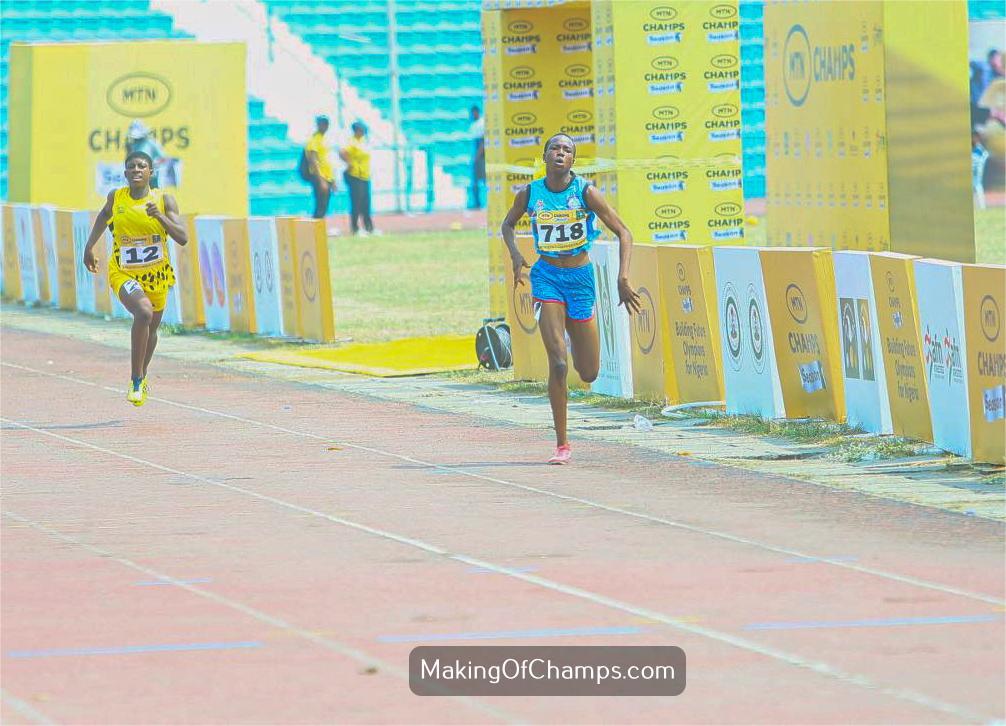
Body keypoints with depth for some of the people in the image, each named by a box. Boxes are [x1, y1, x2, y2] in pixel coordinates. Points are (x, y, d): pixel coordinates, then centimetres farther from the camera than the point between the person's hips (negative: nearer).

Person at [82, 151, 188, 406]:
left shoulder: (164, 200, -8)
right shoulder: (116, 198, -4)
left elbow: (182, 238, -16)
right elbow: (104, 215, 20)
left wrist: (160, 216, -29)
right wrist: (89, 246, 22)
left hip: (156, 274, 2)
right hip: (124, 273, -2)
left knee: (151, 329, 20)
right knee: (144, 312, -31)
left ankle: (141, 376, 50)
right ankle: (136, 381, -21)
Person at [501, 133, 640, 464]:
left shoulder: (585, 192, -10)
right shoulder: (529, 194, -4)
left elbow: (623, 233, -7)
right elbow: (508, 224, 16)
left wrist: (623, 278, -17)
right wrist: (515, 255, -3)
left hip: (581, 277, 0)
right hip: (546, 277, 0)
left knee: (589, 374, 7)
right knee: (557, 362, -16)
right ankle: (562, 443, -8)